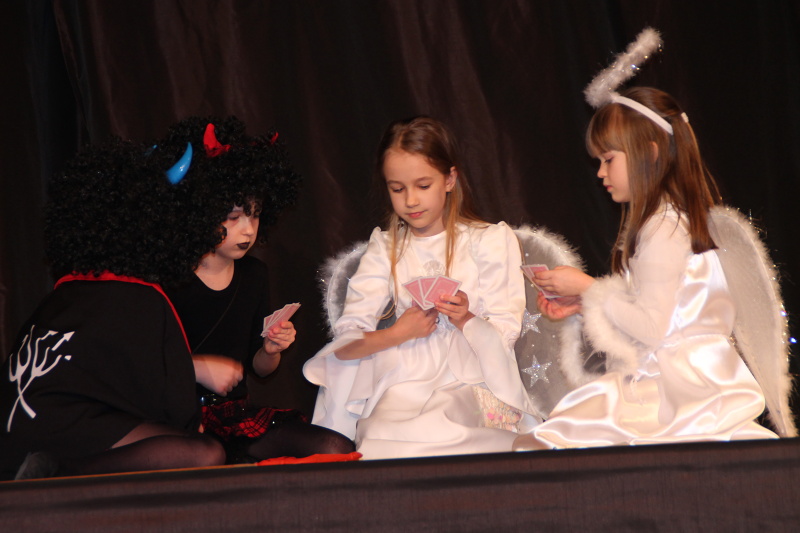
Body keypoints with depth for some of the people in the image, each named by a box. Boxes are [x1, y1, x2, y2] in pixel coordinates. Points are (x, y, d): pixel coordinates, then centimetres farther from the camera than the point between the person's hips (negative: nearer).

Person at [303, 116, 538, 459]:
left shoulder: (490, 241, 11)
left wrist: (465, 320, -18)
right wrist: (397, 334, -14)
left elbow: (504, 337, 3)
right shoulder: (385, 248, 16)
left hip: (470, 387, -1)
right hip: (401, 389, 1)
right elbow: (344, 343, 5)